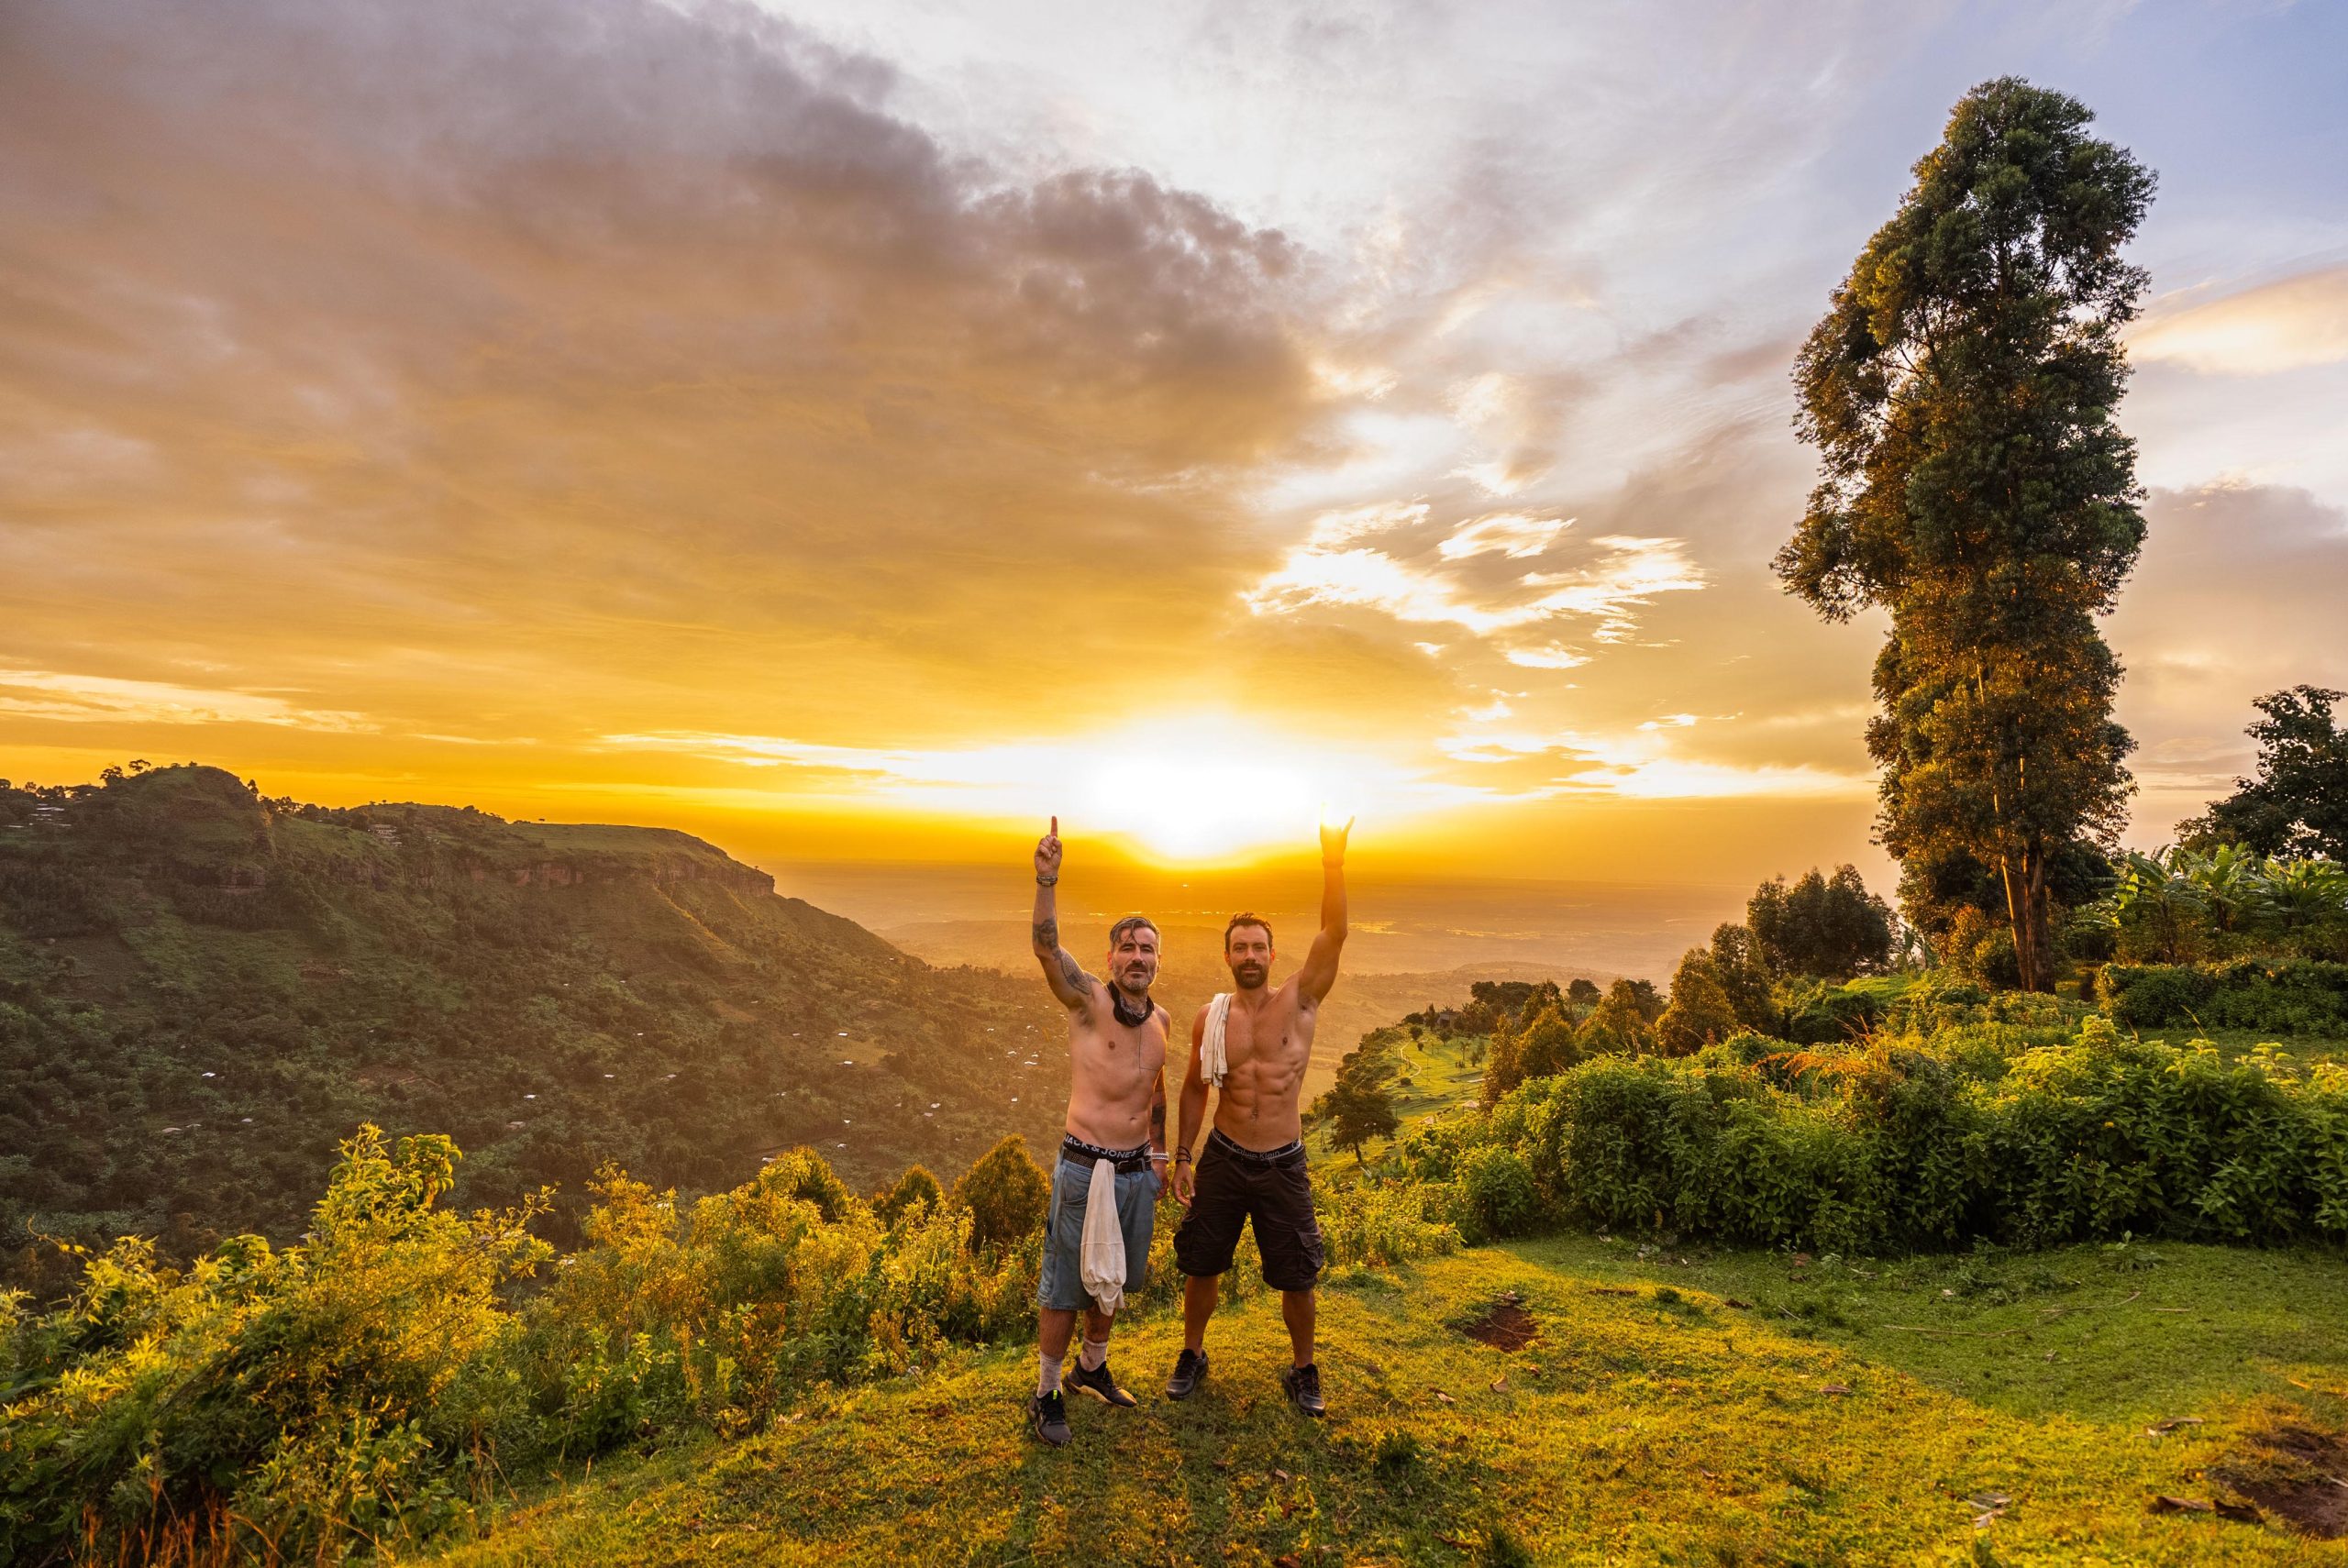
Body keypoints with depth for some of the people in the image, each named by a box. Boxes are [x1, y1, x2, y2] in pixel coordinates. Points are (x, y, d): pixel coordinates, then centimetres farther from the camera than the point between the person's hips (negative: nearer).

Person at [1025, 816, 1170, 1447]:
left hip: (1139, 1170, 6)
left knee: (1111, 1281, 22)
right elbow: (1047, 947, -32)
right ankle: (1046, 1394, 26)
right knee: (1064, 1289, 6)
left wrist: (1160, 1151, 20)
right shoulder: (1088, 1001, -13)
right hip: (1086, 1169, -6)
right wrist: (1046, 881, -46)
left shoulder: (1160, 1019, 6)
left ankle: (1092, 1367, 45)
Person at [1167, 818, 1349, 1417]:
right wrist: (1182, 1157, 4)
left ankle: (1303, 1371, 33)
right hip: (1222, 1159, 2)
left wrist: (1333, 864, -34)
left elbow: (1334, 935, -22)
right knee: (1201, 1266, 12)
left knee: (1296, 1278, 8)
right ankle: (1192, 1355, 38)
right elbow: (1194, 1087, 9)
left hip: (1283, 1164, -1)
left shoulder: (1300, 1001, -8)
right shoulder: (1209, 1017, -2)